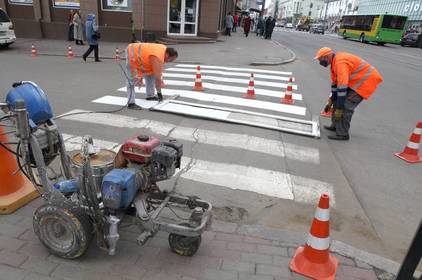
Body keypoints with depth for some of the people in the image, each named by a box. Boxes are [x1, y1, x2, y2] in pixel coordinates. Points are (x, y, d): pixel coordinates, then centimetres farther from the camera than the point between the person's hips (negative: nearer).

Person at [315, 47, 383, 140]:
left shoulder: (340, 63, -27)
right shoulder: (335, 61, 5)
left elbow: (342, 87, -31)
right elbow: (335, 82, 12)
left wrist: (339, 109, -29)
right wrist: (331, 101, 14)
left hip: (366, 80, -10)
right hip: (356, 80, 10)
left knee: (346, 105, -15)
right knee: (338, 100, 13)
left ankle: (342, 134, -7)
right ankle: (335, 126, 23)